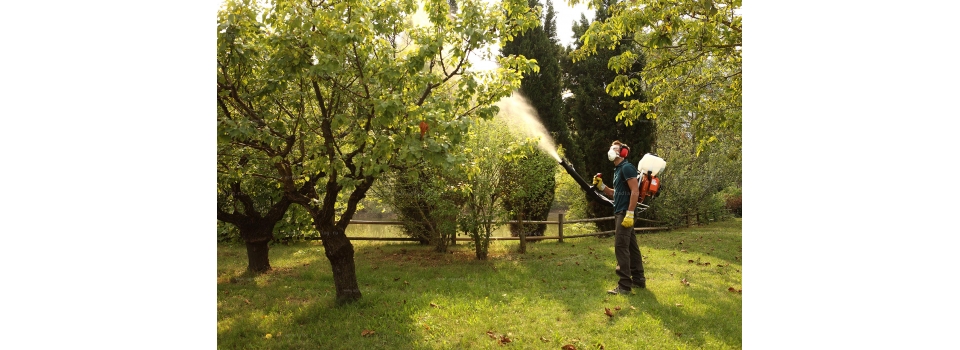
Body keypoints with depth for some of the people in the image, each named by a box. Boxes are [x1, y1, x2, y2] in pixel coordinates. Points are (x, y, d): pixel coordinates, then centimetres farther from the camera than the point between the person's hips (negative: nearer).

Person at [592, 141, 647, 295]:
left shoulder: (627, 167, -11)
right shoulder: (617, 170, 19)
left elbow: (635, 192, -19)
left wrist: (629, 214, -24)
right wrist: (600, 186, 11)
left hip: (625, 213, -10)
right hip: (620, 212, 10)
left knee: (621, 247, -11)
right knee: (631, 246, 14)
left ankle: (624, 285, -8)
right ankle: (638, 280, 22)